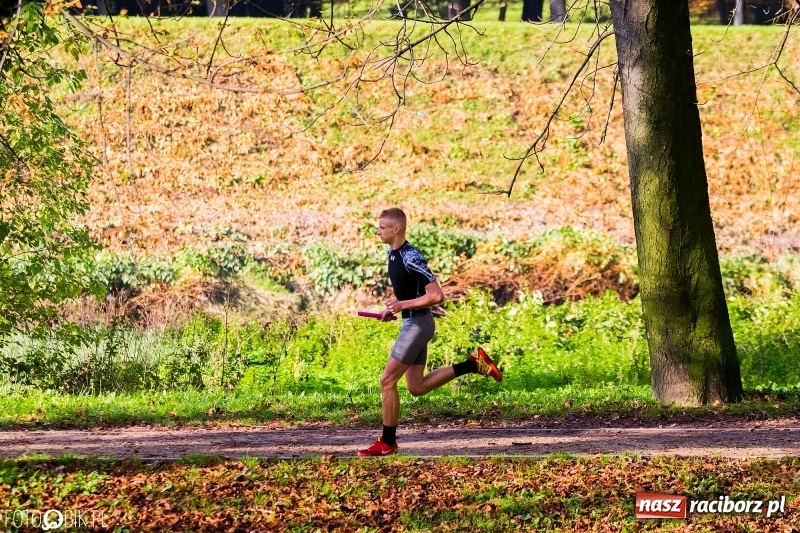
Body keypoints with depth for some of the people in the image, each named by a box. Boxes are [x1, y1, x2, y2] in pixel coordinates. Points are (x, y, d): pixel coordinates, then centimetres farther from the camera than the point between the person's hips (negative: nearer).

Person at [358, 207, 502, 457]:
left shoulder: (411, 258, -21)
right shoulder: (392, 254, 8)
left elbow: (437, 295, -24)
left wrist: (403, 305, -23)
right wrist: (393, 308, 10)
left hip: (418, 324, -10)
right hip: (412, 323, 10)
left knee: (387, 380, -7)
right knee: (417, 387, 13)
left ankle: (387, 443, 2)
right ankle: (474, 364, 18)